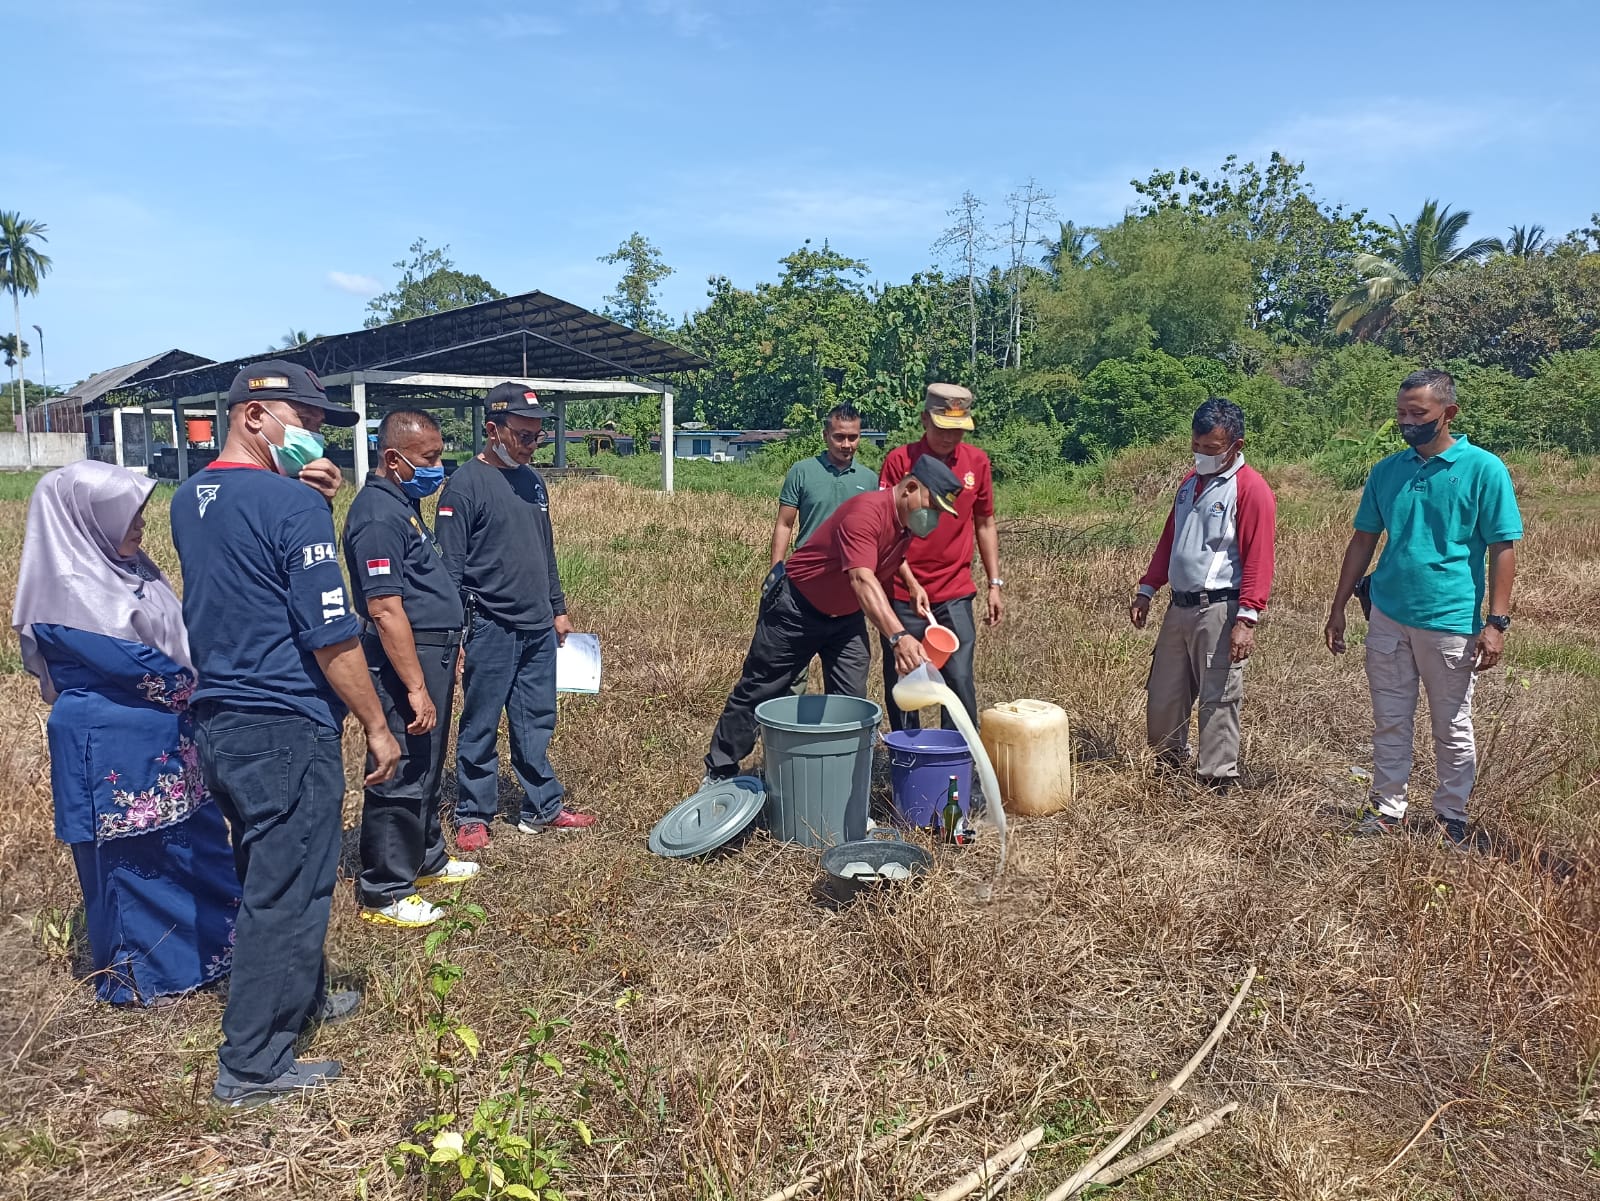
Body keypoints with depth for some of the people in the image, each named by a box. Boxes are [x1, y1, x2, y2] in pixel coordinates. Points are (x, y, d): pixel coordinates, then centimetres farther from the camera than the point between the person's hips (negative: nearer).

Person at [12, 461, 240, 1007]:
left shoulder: (128, 568, 7)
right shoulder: (68, 591, -19)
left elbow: (177, 637, 15)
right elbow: (132, 662, -23)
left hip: (166, 740, 9)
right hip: (112, 749, -8)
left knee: (198, 841, 17)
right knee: (130, 859, 6)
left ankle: (213, 945, 34)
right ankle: (139, 975, 23)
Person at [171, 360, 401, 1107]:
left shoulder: (189, 501, 8)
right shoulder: (292, 506, -18)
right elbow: (331, 637, -19)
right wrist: (376, 727, -10)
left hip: (217, 723, 9)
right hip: (285, 729, -9)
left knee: (267, 873, 23)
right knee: (287, 892, 3)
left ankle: (299, 997, 42)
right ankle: (253, 1065, 13)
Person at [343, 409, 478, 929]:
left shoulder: (404, 502, 12)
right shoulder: (379, 515, -20)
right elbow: (385, 610, -25)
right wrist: (416, 687, -25)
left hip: (432, 653, 11)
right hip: (406, 660, -11)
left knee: (427, 769, 21)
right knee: (401, 776, -2)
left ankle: (426, 859, 36)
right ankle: (384, 893, 9)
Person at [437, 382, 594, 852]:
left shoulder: (532, 481, 12)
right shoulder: (465, 484, -10)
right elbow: (451, 566, -11)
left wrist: (558, 609, 20)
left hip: (538, 629, 7)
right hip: (491, 631, -6)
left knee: (536, 725, 13)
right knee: (480, 728, 5)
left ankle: (543, 808, 22)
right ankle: (473, 817, 17)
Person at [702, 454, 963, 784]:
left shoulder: (908, 521, -5)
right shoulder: (866, 512, -32)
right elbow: (862, 580, -47)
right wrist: (898, 637, -58)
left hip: (846, 617, 8)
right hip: (796, 607, -7)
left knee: (852, 702, 0)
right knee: (757, 691, 4)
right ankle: (718, 772, 18)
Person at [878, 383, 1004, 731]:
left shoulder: (977, 462, 5)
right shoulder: (899, 460, -5)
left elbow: (985, 525, 14)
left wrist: (995, 584, 10)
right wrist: (912, 584, -16)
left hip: (955, 595, 2)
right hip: (903, 595, -2)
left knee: (960, 682, -1)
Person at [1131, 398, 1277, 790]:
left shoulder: (1251, 489, -10)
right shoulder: (1190, 481, 14)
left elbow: (1259, 558, -16)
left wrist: (1247, 619, -21)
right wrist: (1147, 589, 17)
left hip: (1219, 611, -8)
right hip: (1179, 607, 8)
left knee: (1217, 700, -1)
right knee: (1162, 696, 13)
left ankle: (1216, 783, 9)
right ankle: (1168, 765, 31)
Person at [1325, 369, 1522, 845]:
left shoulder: (1483, 469, -7)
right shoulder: (1387, 470, 5)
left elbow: (1503, 549, -7)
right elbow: (1363, 541, 10)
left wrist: (1496, 622, -13)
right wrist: (1338, 608, 8)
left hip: (1450, 622, -3)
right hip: (1388, 618, 4)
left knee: (1453, 729, 10)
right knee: (1389, 724, 11)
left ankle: (1451, 816, 24)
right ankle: (1386, 810, 23)